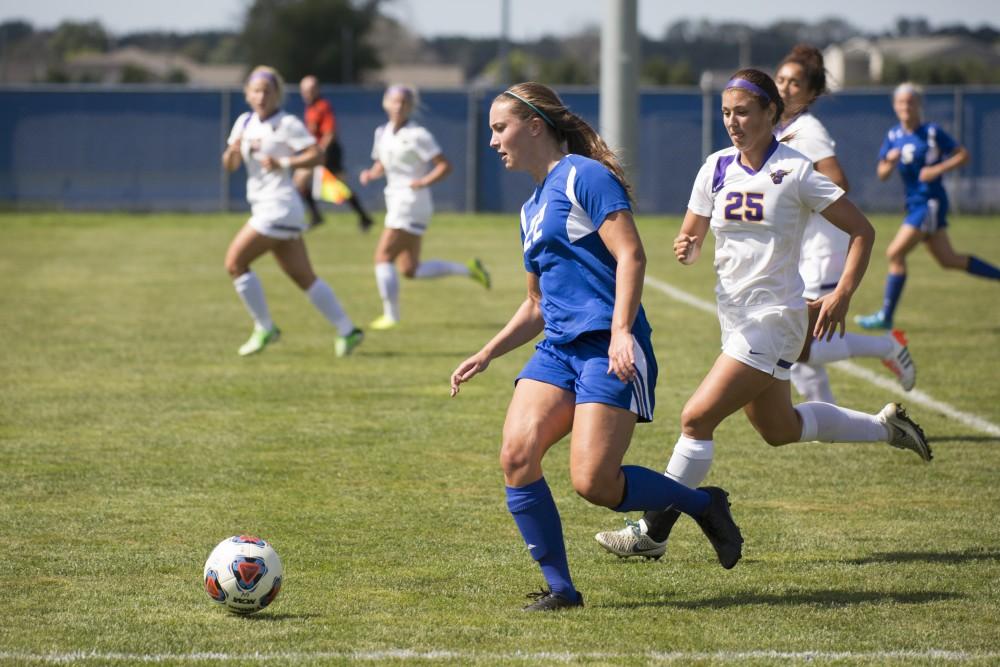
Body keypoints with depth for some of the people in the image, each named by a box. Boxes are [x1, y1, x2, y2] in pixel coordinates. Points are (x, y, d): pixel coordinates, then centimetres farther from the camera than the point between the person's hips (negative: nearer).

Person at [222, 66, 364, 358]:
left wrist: (282, 163, -22)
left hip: (279, 207, -8)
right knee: (303, 277, 7)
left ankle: (264, 328, 1)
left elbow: (316, 155, -13)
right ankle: (347, 330, 10)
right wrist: (232, 151, -9)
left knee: (235, 262, -8)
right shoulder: (245, 122, 13)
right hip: (265, 208, 8)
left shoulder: (287, 124, -8)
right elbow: (230, 166, 12)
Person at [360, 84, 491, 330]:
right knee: (410, 269, 9)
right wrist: (370, 174, 2)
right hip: (396, 201, 9)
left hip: (411, 201, -9)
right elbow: (381, 164, 23)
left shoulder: (417, 135, -11)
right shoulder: (383, 132, 11)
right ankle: (468, 269, 19)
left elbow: (445, 165, -11)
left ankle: (391, 316, -6)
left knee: (383, 257, -11)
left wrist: (423, 182, -24)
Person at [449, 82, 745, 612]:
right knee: (516, 456, -14)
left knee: (594, 483, -17)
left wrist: (620, 332, -25)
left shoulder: (584, 176, -4)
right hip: (557, 349, 8)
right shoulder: (533, 209, 23)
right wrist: (486, 356, 22)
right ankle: (560, 587, -4)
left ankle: (702, 504, 8)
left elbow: (631, 256, -14)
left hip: (607, 349, -8)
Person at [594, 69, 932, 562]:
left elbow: (861, 231, -6)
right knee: (779, 429, 21)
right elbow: (691, 236, 11)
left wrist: (842, 294, -16)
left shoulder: (795, 171, -12)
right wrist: (686, 248, -13)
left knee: (697, 418, -15)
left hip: (774, 319, -8)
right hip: (735, 315, 8)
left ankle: (653, 532, -6)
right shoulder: (716, 168, 4)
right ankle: (884, 427, 40)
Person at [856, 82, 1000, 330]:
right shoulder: (894, 136, 7)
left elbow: (963, 155, -5)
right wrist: (890, 162, -14)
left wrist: (938, 169, -17)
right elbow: (881, 174, 7)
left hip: (930, 203, -7)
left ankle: (885, 316, -6)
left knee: (895, 253, -12)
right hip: (915, 204, 7)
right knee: (948, 259, 12)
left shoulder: (933, 132, -9)